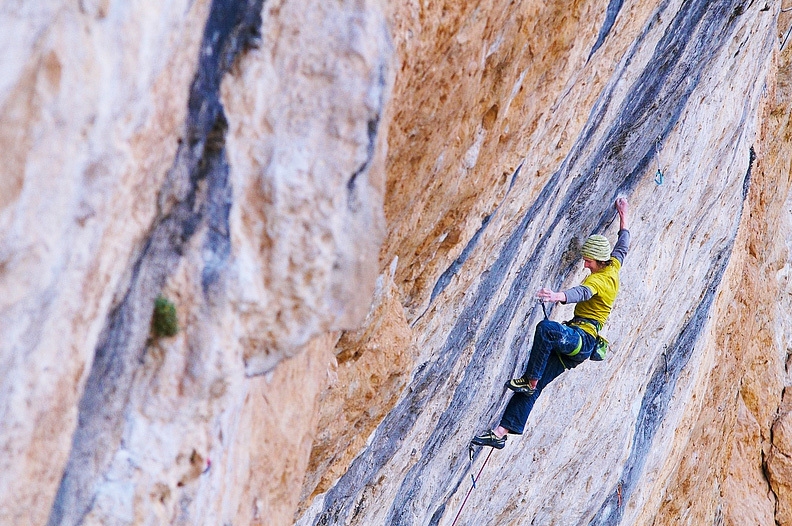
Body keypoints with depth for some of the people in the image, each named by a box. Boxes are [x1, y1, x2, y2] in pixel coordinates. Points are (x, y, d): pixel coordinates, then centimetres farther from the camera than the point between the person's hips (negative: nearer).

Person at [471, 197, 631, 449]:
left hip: (582, 337, -10)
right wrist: (623, 215, 46)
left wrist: (557, 296, -55)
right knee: (533, 388, 1)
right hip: (575, 344, 11)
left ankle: (530, 380, -30)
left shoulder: (598, 279, -14)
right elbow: (623, 245, 33)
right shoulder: (613, 267, 14)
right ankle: (501, 432, -4)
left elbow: (581, 292, -36)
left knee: (545, 328, -41)